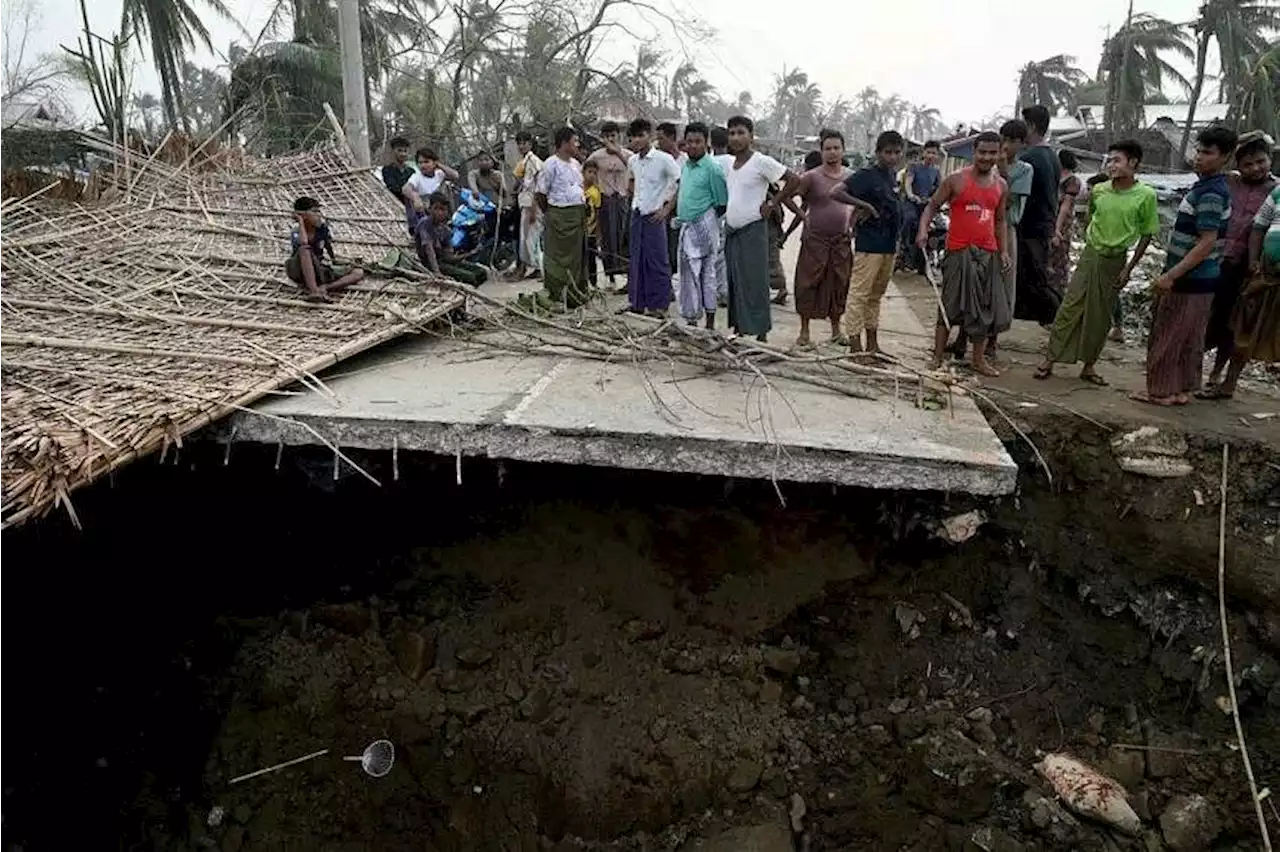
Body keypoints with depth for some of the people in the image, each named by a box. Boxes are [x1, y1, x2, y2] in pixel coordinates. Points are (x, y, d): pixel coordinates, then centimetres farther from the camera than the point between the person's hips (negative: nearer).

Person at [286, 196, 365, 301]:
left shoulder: (322, 226, -5)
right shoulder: (296, 232, -16)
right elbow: (303, 243, -38)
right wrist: (300, 221, -28)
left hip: (318, 270, 5)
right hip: (299, 272, -5)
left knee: (359, 273, -11)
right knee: (305, 249, -36)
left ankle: (324, 288, -29)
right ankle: (313, 291, -44)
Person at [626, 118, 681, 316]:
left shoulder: (664, 159, -11)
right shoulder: (632, 161, 8)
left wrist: (667, 208, -11)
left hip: (654, 216, -6)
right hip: (636, 214, 6)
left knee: (658, 262, -2)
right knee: (636, 260, 10)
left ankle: (659, 305, 6)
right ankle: (637, 302, 19)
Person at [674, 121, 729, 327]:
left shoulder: (712, 168, -11)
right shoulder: (685, 166, 12)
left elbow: (722, 203, -9)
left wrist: (709, 217, -2)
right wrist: (679, 217, 14)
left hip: (704, 226, -8)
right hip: (687, 226, 8)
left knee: (707, 273, -3)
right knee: (688, 273, 11)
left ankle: (710, 322, 3)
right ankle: (691, 318, 20)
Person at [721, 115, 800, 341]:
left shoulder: (762, 162, -10)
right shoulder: (725, 162, 8)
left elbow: (793, 180, -10)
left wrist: (772, 204, -9)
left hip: (753, 229, -7)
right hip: (730, 229, 7)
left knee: (755, 282, -4)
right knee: (734, 282, 10)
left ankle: (761, 333, 2)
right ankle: (738, 327, 20)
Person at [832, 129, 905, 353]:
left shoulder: (892, 176, 13)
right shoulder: (867, 175, -10)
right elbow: (836, 192, -21)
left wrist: (896, 240, 12)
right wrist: (865, 205, -18)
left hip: (888, 246, 8)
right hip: (868, 245, -8)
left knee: (876, 295, 14)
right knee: (859, 294, -5)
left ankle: (872, 345, 22)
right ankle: (855, 346, -3)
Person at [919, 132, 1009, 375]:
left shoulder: (1001, 185, 11)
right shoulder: (957, 180, -4)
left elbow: (999, 221, 19)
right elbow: (932, 205, -1)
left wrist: (1003, 251, 9)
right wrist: (923, 229, -19)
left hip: (988, 254, 5)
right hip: (959, 252, -5)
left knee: (986, 308, 7)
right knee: (950, 307, -2)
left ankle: (979, 360, 18)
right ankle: (937, 358, 5)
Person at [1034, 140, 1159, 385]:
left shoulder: (1146, 195, -9)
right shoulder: (1098, 190, -3)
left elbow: (1147, 235, -3)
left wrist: (1129, 268, -6)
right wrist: (1091, 244, 8)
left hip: (1116, 261, -1)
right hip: (1090, 255, 1)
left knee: (1101, 316, 6)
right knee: (1069, 307, -2)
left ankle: (1088, 366, 17)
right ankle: (1050, 359, 3)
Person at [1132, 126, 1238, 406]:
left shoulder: (1211, 194, -19)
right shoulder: (1207, 186, 12)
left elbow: (1207, 243, -23)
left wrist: (1171, 275, -24)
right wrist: (1172, 273, 20)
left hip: (1191, 280, -10)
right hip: (1195, 279, 10)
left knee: (1168, 336, 0)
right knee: (1189, 338, 15)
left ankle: (1162, 390, 8)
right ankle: (1181, 389, 24)